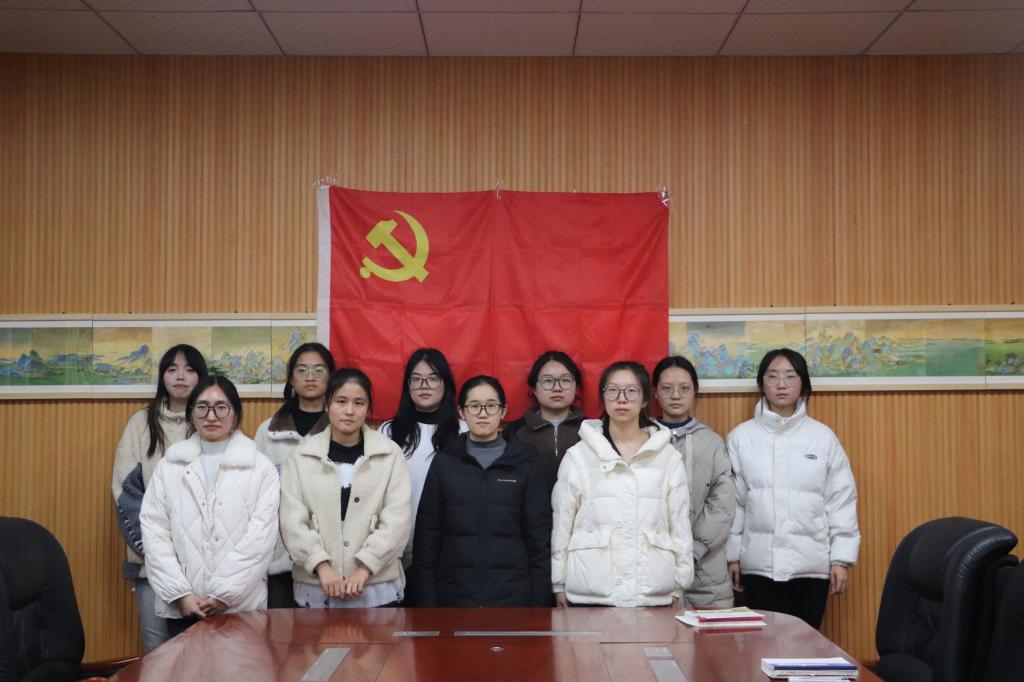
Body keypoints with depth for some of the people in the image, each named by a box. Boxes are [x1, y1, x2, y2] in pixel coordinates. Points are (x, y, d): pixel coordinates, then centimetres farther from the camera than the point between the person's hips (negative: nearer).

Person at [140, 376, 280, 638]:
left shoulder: (260, 468, 1)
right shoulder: (169, 466, 7)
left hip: (241, 605, -1)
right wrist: (180, 594, -8)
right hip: (181, 606, 1)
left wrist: (225, 594, -11)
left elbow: (260, 537, -6)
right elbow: (154, 532, 1)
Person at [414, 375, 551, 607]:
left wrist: (540, 599, -2)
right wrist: (427, 598, -1)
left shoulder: (525, 463, 3)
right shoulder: (444, 463, 5)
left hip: (512, 595, 0)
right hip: (455, 594, 1)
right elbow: (427, 534, 5)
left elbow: (539, 534, 3)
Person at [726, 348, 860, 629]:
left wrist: (841, 559, 0)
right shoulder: (741, 437, 1)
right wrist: (731, 556, 2)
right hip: (758, 564, 0)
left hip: (811, 563, 0)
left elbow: (841, 501, 3)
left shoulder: (823, 437, 2)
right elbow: (732, 500, 3)